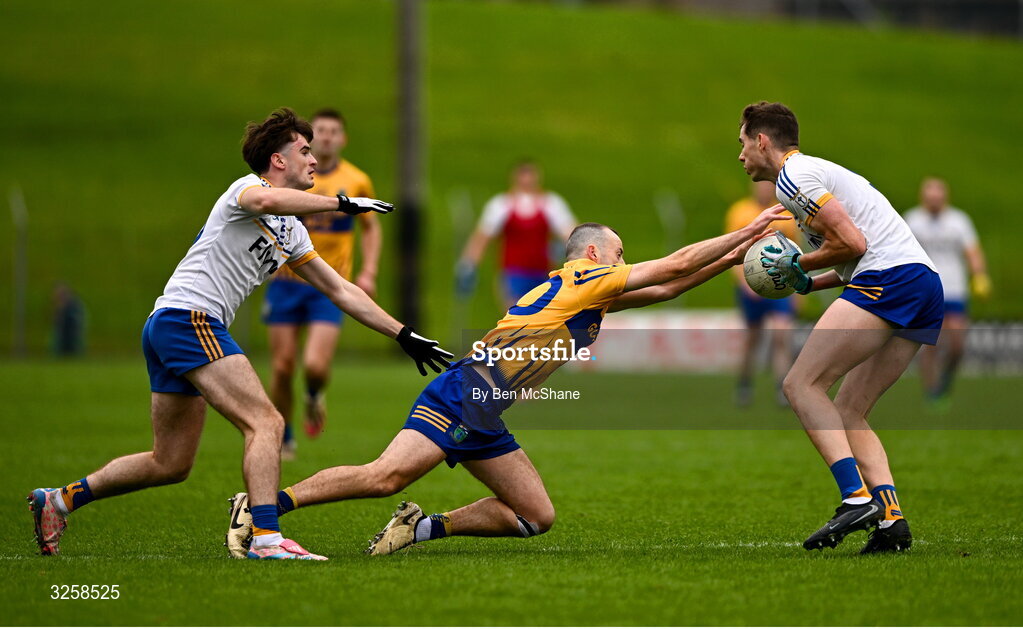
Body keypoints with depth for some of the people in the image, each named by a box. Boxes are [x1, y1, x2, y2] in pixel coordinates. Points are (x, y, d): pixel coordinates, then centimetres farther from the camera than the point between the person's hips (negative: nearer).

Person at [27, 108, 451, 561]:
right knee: (266, 422, -18)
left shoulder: (291, 233, 22)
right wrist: (341, 202, -25)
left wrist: (404, 335, 24)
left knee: (170, 464, 13)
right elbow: (265, 201, -31)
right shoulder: (246, 188, -4)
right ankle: (266, 538, -28)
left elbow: (341, 291, 26)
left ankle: (58, 501, 22)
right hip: (187, 317, -10)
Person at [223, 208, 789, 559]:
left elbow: (663, 287, 31)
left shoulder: (592, 295, 24)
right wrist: (745, 232, 4)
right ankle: (262, 504, -22)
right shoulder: (585, 277, -1)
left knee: (537, 517, 6)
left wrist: (728, 259, 24)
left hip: (484, 420, 10)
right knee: (387, 475, -26)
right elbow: (674, 265, -2)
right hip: (462, 396, -10)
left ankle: (422, 528, 7)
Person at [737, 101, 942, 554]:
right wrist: (806, 282, 21)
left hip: (889, 280, -10)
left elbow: (853, 243, -12)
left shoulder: (792, 177, -3)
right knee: (847, 414, 9)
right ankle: (891, 519, -6)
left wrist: (798, 264, 2)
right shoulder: (817, 171, 29)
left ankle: (858, 497, -25)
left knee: (802, 384, -11)